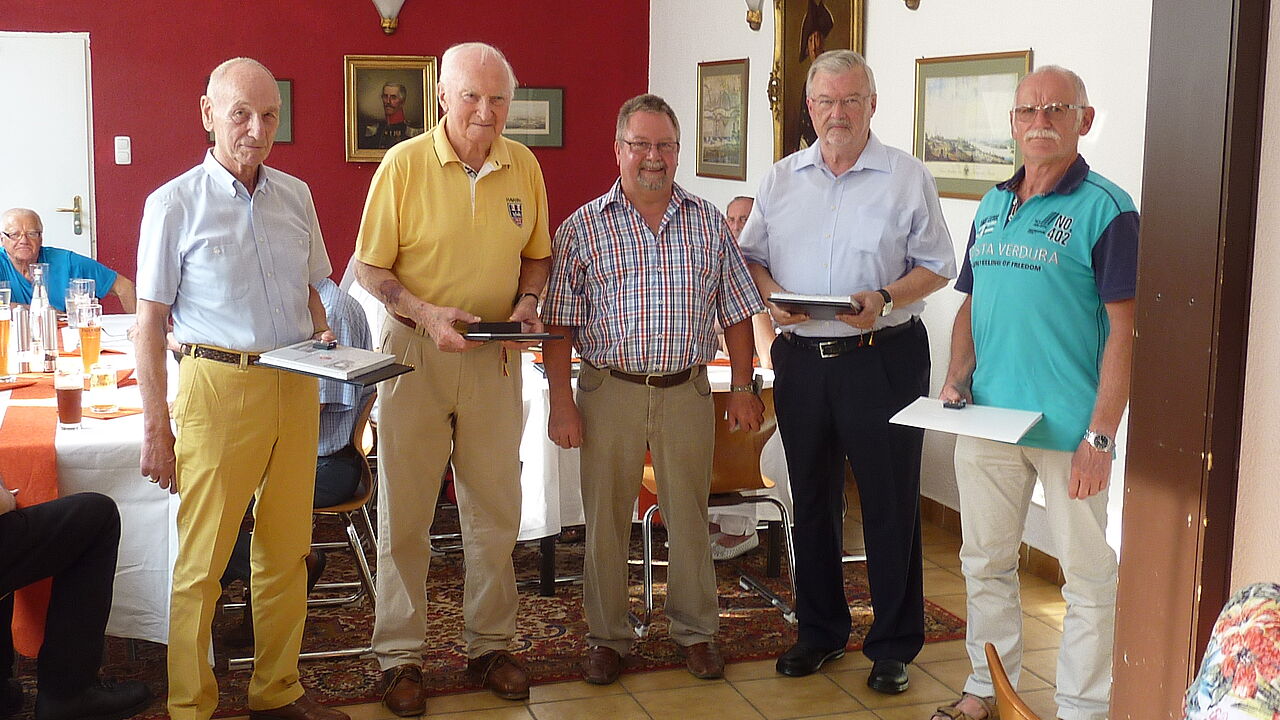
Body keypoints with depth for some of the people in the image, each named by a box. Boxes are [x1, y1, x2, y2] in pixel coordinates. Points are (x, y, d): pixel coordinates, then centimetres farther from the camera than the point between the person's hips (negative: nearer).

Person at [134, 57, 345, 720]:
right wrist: (155, 428, -8)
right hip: (218, 385, -5)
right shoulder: (174, 203, -3)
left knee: (286, 551, 11)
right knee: (202, 560, 0)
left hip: (295, 386, 5)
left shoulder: (296, 196, 11)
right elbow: (150, 323, -4)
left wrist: (322, 335, 2)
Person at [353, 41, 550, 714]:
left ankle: (489, 645, 26)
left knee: (495, 509, 11)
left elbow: (537, 255, 13)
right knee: (404, 512, 5)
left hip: (496, 356, 3)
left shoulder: (523, 165, 2)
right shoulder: (403, 164, -9)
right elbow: (370, 268, -6)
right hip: (414, 353, -3)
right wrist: (424, 312, -21)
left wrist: (527, 301, -7)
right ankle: (400, 655, 18)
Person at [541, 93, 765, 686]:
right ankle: (607, 636, 22)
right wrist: (562, 404, -8)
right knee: (606, 519, 7)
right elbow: (559, 325, -3)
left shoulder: (709, 223, 5)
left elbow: (735, 311, 9)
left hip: (686, 392, 1)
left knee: (688, 515, 11)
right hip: (610, 389, -1)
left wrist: (743, 387, 5)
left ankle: (696, 630, 27)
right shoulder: (583, 227, -1)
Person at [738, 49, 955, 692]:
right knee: (811, 499, 14)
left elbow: (936, 266, 0)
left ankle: (894, 645, 16)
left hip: (884, 358, -4)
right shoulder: (781, 179, 9)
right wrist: (771, 294, -8)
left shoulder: (907, 178, -1)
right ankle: (819, 630, 30)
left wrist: (885, 300, -17)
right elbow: (751, 255, 13)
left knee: (890, 504, 2)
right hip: (801, 357, 4)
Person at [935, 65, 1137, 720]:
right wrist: (956, 382, 2)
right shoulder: (992, 206, 11)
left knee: (1088, 577, 5)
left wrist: (1101, 435, -17)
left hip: (1069, 426, -6)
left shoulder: (1106, 209, -7)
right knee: (985, 564, 16)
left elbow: (1124, 328, -11)